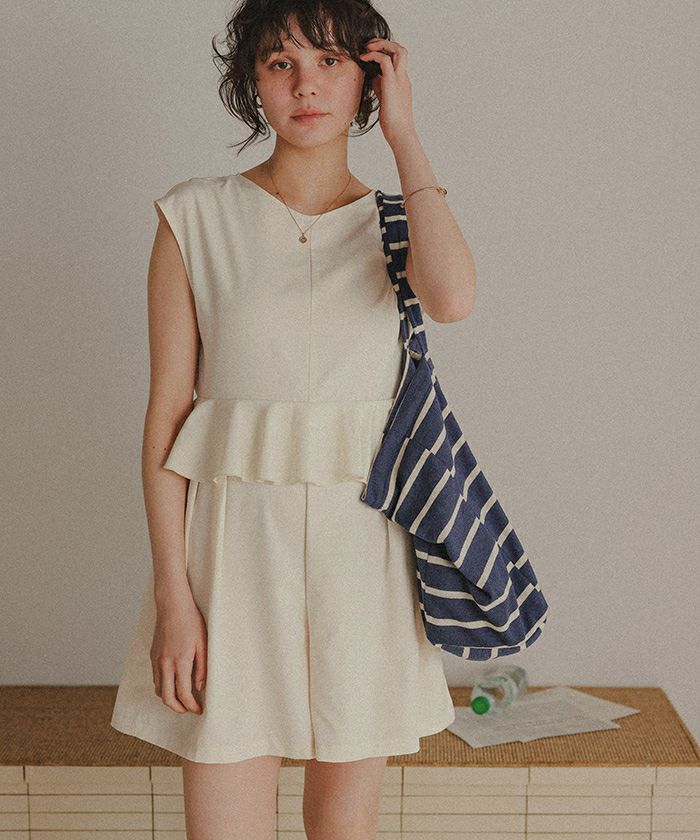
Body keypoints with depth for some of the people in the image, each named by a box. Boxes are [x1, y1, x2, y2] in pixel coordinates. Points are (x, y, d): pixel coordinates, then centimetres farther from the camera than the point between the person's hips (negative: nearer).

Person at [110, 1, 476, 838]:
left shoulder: (394, 222, 6)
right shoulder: (197, 218, 1)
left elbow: (453, 297, -19)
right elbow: (167, 408, -3)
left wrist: (403, 133, -9)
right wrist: (173, 591, -8)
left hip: (360, 547, 2)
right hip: (235, 545, -1)